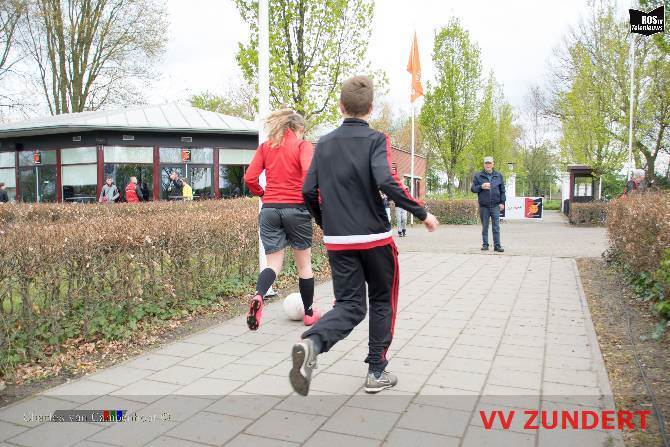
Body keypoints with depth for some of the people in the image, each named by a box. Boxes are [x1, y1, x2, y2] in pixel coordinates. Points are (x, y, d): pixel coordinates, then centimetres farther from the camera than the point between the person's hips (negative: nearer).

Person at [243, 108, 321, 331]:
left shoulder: (265, 147, 10)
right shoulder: (303, 145, -1)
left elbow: (249, 178, 1)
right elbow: (309, 175, -18)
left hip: (270, 209, 3)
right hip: (296, 208, -3)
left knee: (274, 264, 8)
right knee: (304, 264, 14)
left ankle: (258, 296, -23)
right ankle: (309, 312, 27)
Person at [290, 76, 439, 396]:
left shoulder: (324, 144, 8)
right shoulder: (375, 139, -5)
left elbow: (309, 192, 5)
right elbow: (386, 182, -22)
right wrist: (422, 214, -12)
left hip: (337, 241, 3)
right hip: (375, 238, -3)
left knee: (350, 306, 8)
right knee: (382, 303, 16)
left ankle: (311, 342, -21)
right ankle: (377, 372, 19)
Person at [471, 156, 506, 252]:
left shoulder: (499, 176, 9)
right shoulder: (478, 176, 5)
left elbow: (502, 190, 11)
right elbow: (473, 189, 5)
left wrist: (502, 202, 4)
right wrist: (481, 187, -13)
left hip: (495, 205, 0)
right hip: (483, 206, 0)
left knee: (496, 226, -2)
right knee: (485, 227, 6)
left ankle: (497, 245, 2)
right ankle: (485, 244, 14)